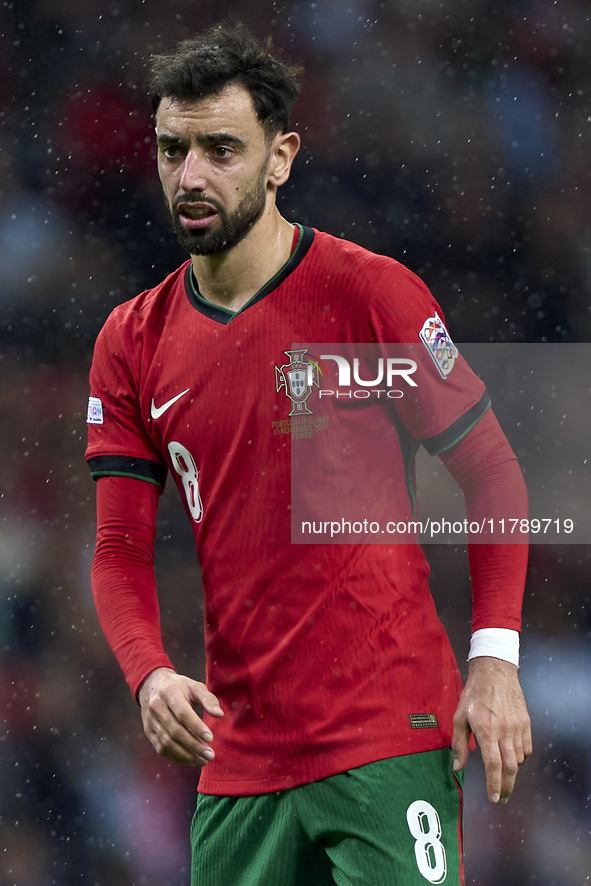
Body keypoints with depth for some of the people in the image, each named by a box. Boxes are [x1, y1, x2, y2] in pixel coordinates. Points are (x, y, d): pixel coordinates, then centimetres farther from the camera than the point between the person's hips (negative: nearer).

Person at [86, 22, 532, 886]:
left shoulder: (372, 294, -5)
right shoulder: (133, 342, 7)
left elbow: (491, 474, -1)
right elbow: (121, 548, 7)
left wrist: (495, 660, -10)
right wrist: (150, 674, -13)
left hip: (388, 745, -4)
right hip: (235, 757, 4)